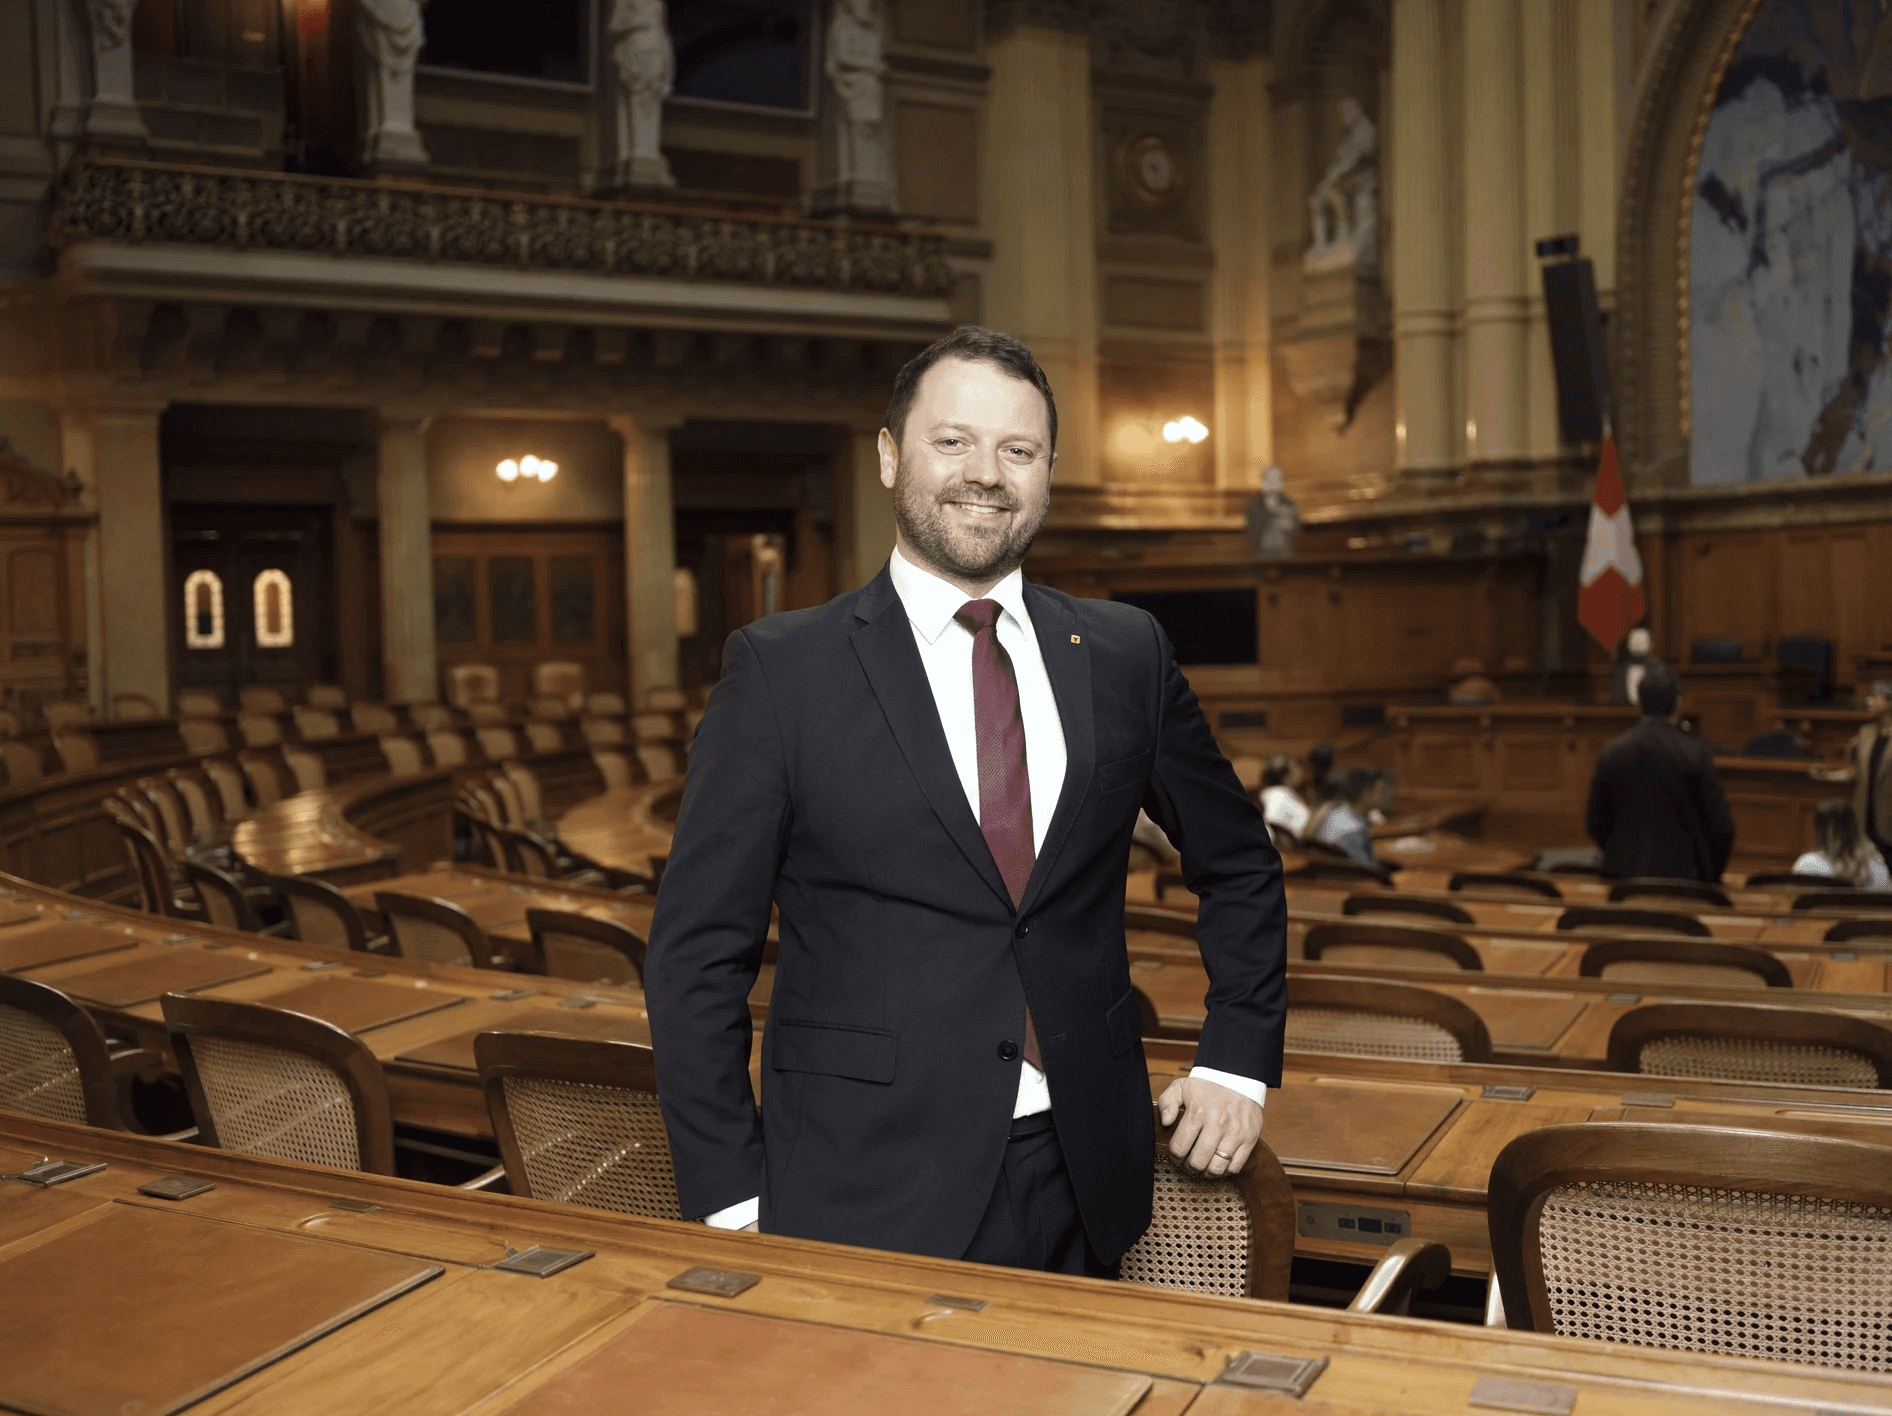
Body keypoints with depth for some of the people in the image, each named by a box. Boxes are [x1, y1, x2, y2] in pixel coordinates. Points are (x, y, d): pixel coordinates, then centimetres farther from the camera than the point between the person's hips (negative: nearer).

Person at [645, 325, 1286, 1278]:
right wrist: (732, 1204, -9)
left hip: (1080, 1190, 3)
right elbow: (696, 957, -5)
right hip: (866, 1198, -3)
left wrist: (1237, 1063, 8)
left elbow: (1238, 868, 17)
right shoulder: (781, 670, -6)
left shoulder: (1124, 655, 4)